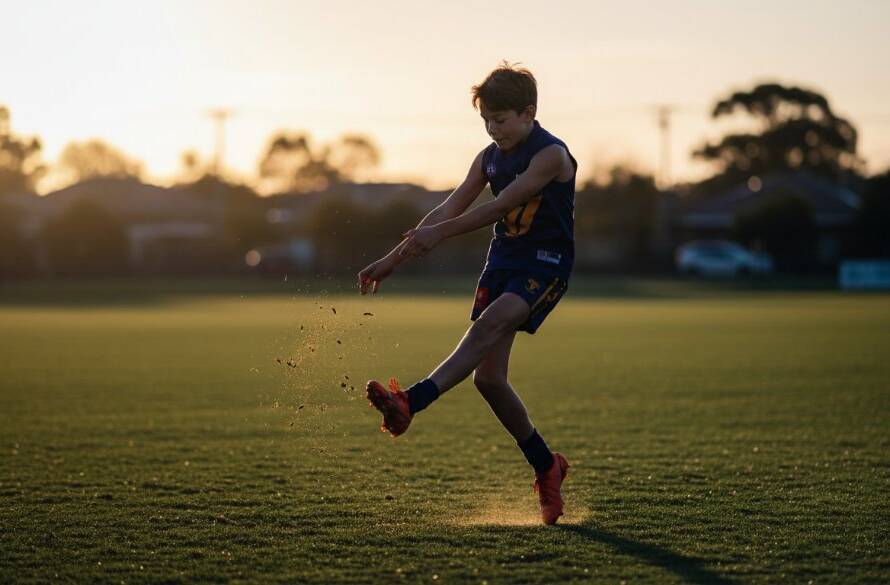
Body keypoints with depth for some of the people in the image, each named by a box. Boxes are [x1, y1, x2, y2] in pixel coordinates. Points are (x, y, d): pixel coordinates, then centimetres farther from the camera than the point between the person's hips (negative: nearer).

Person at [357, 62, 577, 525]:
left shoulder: (551, 155, -13)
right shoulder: (489, 157, 10)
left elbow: (500, 206, -23)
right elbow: (449, 209, 10)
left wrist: (439, 233, -29)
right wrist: (392, 260, 4)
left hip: (545, 265, -8)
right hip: (502, 261, 8)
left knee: (490, 323, -34)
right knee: (488, 377, -1)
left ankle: (411, 403, -52)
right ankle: (546, 468, 15)